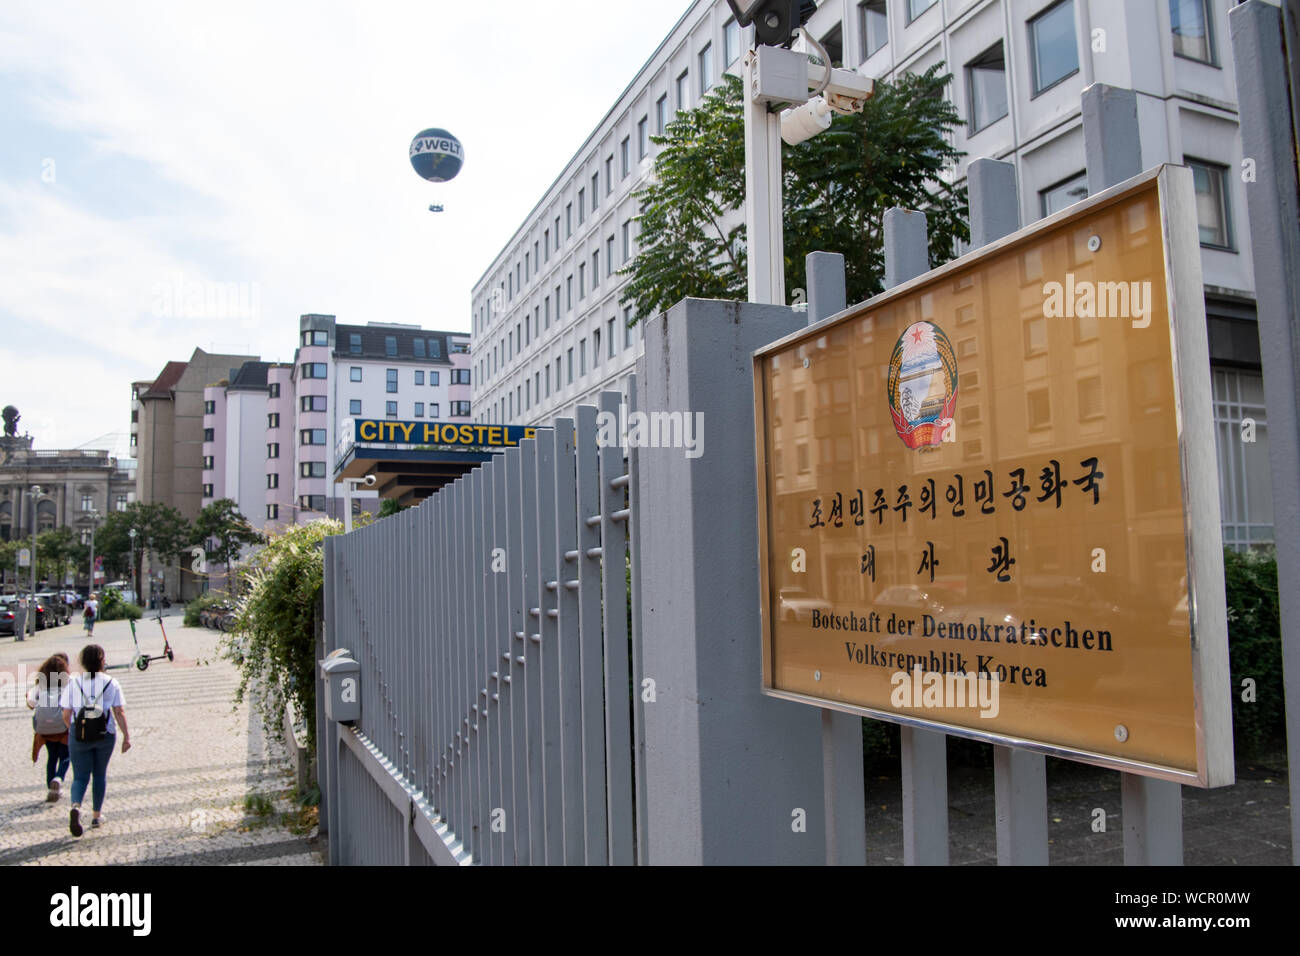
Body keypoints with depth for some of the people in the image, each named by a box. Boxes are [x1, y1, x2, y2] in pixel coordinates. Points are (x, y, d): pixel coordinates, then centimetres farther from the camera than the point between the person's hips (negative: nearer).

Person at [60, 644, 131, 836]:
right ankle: (96, 816, 22)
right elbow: (119, 712, -7)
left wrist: (72, 730, 16)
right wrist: (126, 736, 0)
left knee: (80, 776, 7)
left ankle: (76, 807, -21)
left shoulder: (73, 683, -4)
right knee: (100, 775, 16)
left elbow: (66, 715, -3)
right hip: (105, 735, 0)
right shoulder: (111, 683, -4)